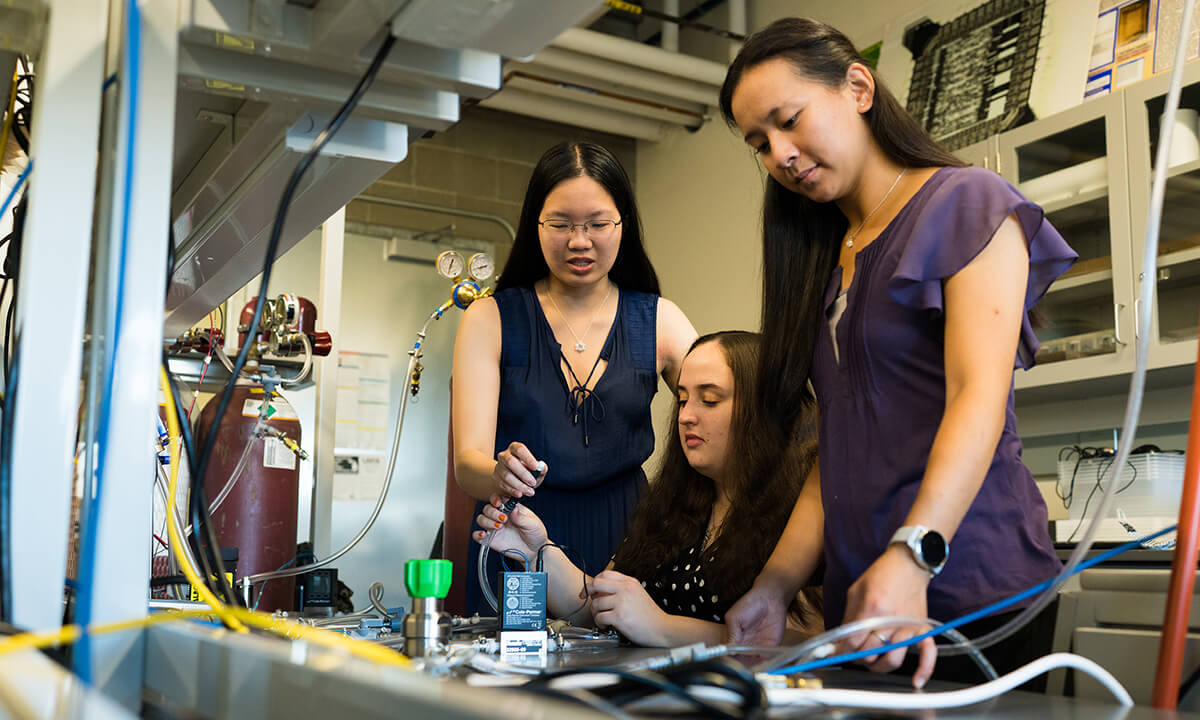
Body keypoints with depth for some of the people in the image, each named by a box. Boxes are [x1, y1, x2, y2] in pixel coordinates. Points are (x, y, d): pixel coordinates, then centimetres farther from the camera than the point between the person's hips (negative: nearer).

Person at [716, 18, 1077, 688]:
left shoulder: (966, 202, -2)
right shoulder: (826, 259, 18)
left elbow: (981, 396, -16)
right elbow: (837, 453, 10)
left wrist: (912, 557, -30)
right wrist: (775, 589, -2)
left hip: (969, 589, -6)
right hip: (860, 600, 6)